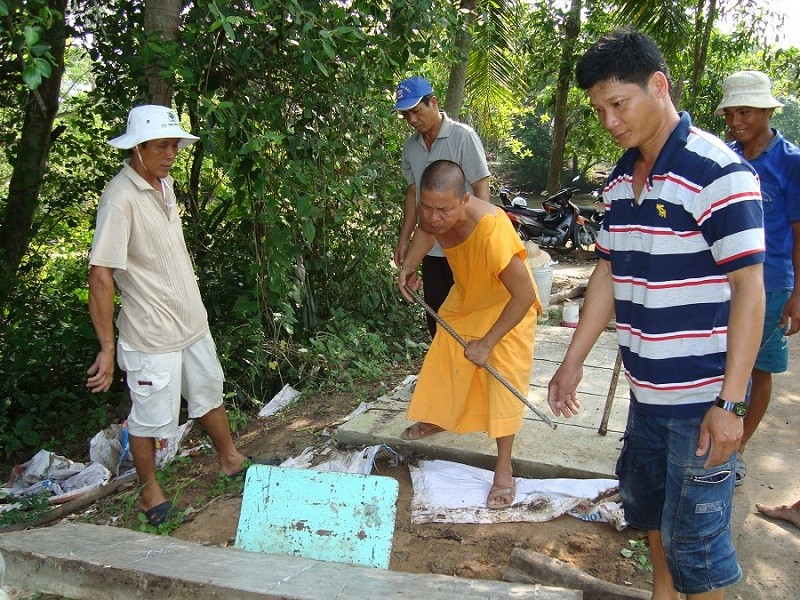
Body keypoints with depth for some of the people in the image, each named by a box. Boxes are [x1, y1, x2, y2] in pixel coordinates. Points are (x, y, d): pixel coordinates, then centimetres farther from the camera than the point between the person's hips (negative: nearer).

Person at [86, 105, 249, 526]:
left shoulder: (164, 183, 4)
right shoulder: (121, 197, -23)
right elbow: (100, 277, -25)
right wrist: (107, 347, -24)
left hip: (192, 322, 8)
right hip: (151, 334, -8)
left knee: (209, 393, 23)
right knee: (150, 417, 9)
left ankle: (230, 459, 43)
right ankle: (149, 490, 31)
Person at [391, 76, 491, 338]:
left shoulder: (462, 136, -10)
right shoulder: (411, 147, 8)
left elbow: (481, 188, -11)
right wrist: (404, 239, 15)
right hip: (430, 247, 6)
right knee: (435, 315, 12)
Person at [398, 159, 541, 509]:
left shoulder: (493, 231, -44)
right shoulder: (433, 212, -24)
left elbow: (524, 295, -36)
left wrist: (487, 342, -31)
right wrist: (409, 266, -6)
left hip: (509, 305, -7)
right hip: (465, 297, 7)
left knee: (504, 380, -8)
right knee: (442, 357, 19)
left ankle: (503, 471, 5)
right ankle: (437, 419, 47)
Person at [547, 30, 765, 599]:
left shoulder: (717, 172, -17)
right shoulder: (621, 179, 7)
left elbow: (749, 289, -18)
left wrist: (730, 403, -20)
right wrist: (573, 361, 11)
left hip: (702, 397, -8)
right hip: (646, 390, 8)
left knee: (693, 533, 4)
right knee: (646, 503, 24)